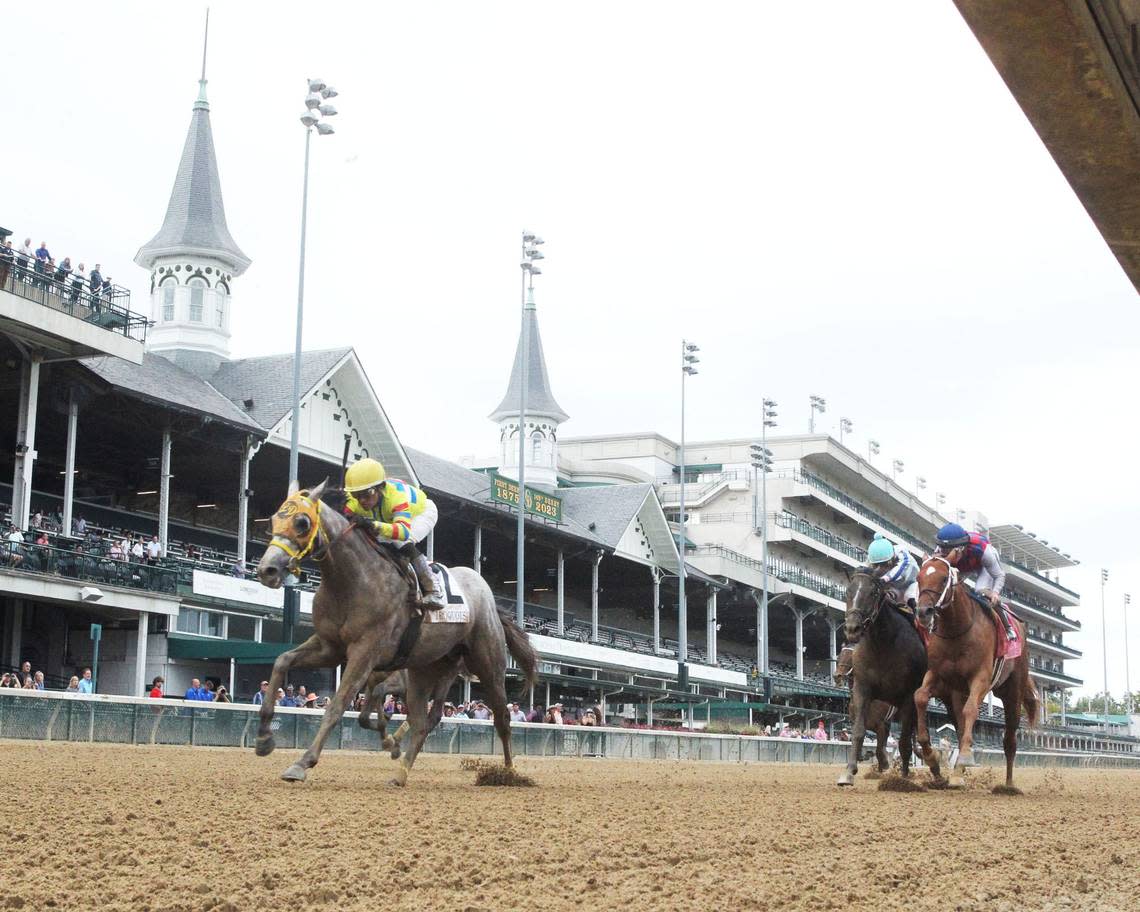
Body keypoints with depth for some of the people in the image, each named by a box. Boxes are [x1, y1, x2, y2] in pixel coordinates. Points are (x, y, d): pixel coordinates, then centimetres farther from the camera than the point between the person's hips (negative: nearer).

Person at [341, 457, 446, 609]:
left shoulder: (396, 495, -46)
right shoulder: (355, 501, -29)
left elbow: (404, 531, -61)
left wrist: (375, 525, -76)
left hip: (421, 511, -7)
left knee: (405, 545, -32)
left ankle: (432, 592, -19)